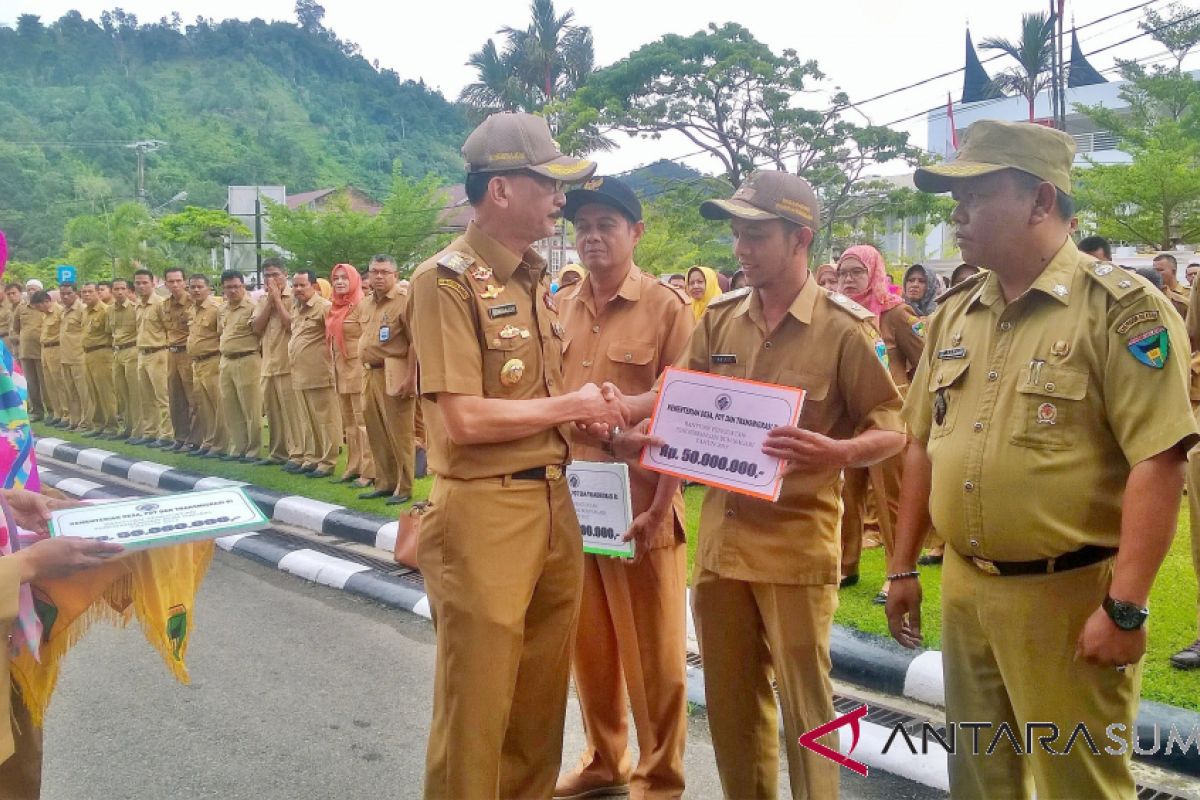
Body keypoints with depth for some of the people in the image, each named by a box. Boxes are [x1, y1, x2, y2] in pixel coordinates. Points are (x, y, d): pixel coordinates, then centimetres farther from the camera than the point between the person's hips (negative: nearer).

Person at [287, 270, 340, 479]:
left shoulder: (324, 307, -11)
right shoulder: (296, 310, 17)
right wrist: (291, 356, 17)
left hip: (319, 375, -9)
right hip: (299, 375, 9)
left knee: (325, 420, -2)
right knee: (307, 421, 15)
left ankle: (327, 462, 2)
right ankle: (311, 459, 24)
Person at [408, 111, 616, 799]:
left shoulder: (536, 278, 12)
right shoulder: (447, 280, -13)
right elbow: (464, 418, -20)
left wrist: (594, 419, 2)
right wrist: (571, 406, -10)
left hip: (553, 503, 8)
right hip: (485, 512, -8)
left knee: (542, 696, 18)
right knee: (478, 707, 6)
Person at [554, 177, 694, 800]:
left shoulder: (667, 308, -7)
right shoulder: (559, 309, 9)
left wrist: (660, 505, -15)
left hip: (638, 502, -5)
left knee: (652, 651, 7)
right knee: (588, 644, 17)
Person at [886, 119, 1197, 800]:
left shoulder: (1122, 308, -12)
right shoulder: (954, 315, 8)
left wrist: (1125, 607, -22)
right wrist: (904, 566, 13)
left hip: (1070, 597, -6)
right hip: (963, 591, 6)